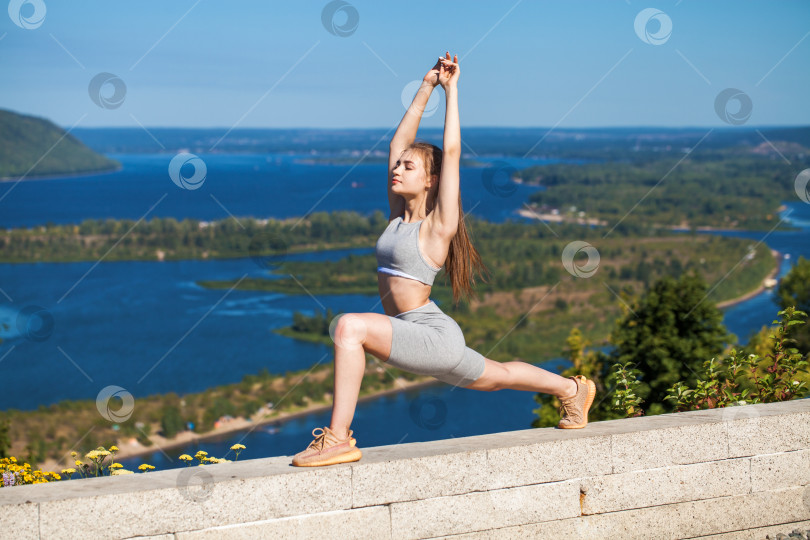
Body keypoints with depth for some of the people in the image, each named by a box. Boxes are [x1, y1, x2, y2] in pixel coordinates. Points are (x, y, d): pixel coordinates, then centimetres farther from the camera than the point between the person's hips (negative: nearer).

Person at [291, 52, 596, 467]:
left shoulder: (438, 226, -10)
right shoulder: (398, 216, 9)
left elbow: (451, 151, -14)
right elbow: (399, 140, 12)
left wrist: (451, 90, -8)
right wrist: (426, 87, 12)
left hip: (432, 335, -9)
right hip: (419, 338, 9)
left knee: (350, 326, -29)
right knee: (496, 378, 26)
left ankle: (338, 438, -28)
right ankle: (571, 389, 48)